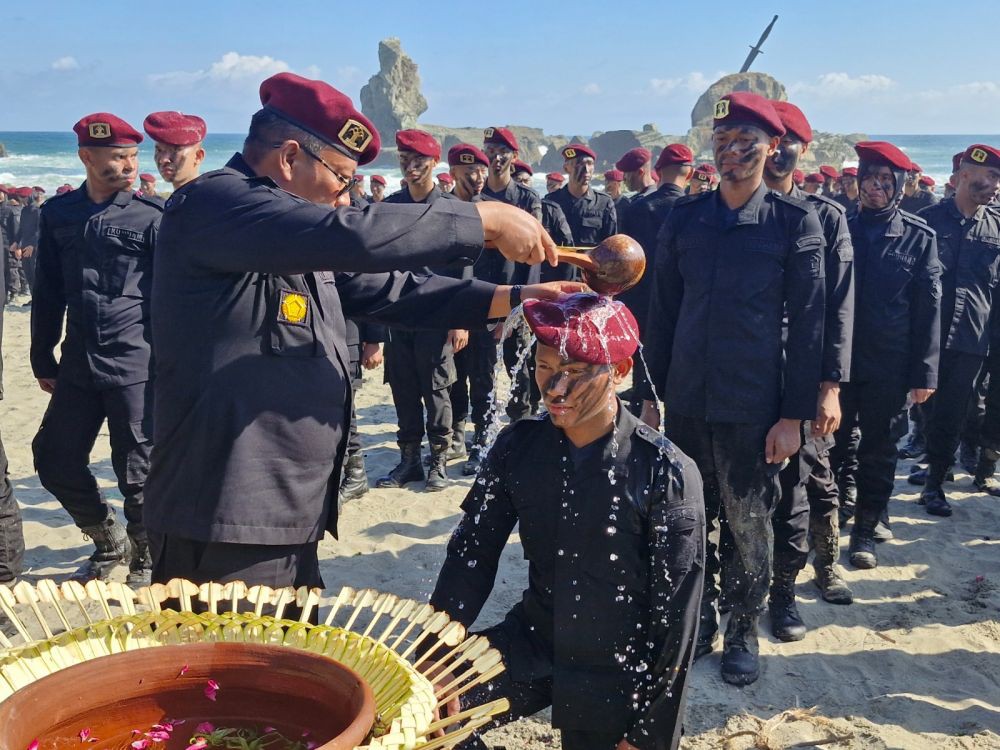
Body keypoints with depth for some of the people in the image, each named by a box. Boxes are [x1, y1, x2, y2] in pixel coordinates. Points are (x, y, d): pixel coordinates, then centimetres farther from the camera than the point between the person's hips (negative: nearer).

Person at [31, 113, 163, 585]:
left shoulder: (152, 216, -4)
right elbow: (48, 293, 14)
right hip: (78, 364, 5)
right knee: (54, 461, 11)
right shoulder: (58, 214, 8)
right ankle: (109, 541, 34)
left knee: (137, 472, 1)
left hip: (136, 365, -5)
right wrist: (43, 360, 14)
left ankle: (145, 560, 24)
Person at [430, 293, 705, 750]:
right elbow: (470, 556, -5)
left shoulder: (665, 472, -18)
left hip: (618, 675, -3)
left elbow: (674, 618, -13)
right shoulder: (517, 447, -7)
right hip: (531, 644, 3)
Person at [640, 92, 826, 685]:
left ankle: (743, 632, 28)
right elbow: (663, 312, 9)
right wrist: (651, 392, 7)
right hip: (686, 398, 3)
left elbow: (807, 323, -4)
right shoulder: (684, 218, 5)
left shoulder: (796, 221, -4)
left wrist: (794, 415, -7)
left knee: (748, 523, 8)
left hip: (753, 405, -3)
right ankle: (699, 619, 32)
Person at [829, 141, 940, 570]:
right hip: (836, 359, 1)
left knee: (878, 450, 10)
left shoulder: (918, 237, -1)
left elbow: (928, 307, -1)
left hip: (887, 365, -1)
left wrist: (924, 373, -5)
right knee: (830, 446, 7)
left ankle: (865, 529, 23)